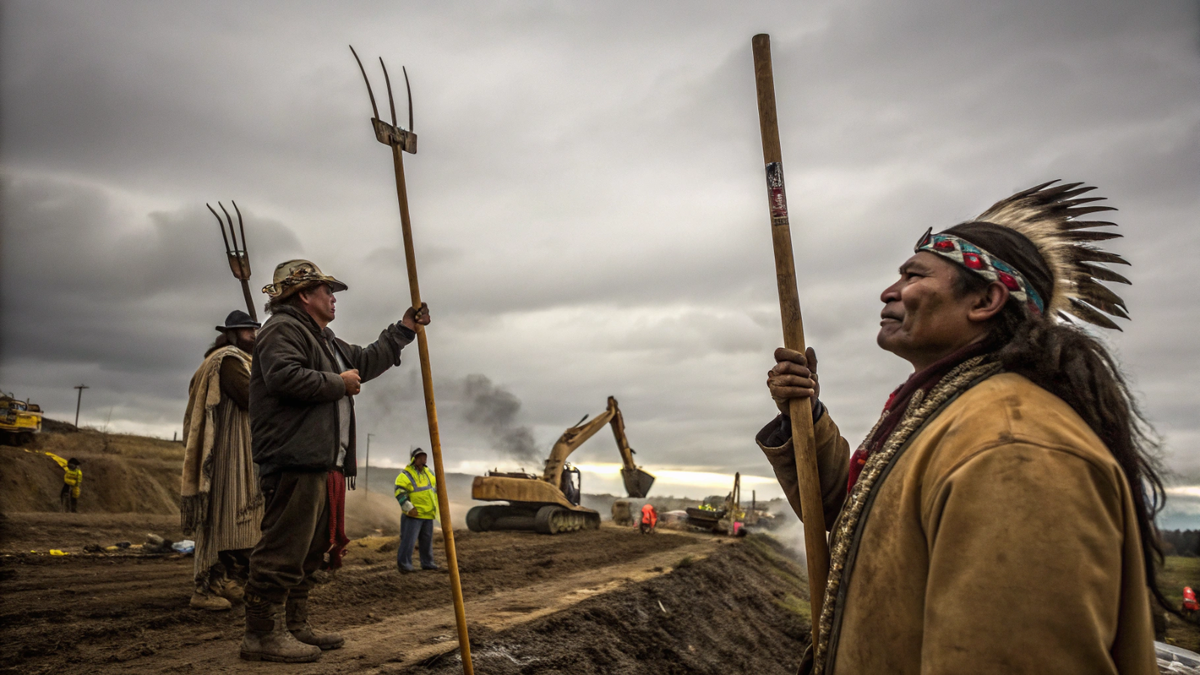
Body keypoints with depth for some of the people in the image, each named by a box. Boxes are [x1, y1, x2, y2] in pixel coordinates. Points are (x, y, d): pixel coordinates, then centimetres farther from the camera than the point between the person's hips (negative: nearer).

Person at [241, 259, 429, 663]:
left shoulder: (325, 340, 28)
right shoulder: (283, 329, -6)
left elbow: (366, 362, 35)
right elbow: (284, 376, -23)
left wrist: (404, 330, 30)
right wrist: (339, 384, -12)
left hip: (325, 463, 11)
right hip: (295, 462, -11)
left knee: (312, 551, 14)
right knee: (283, 549, -11)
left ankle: (295, 627, 22)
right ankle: (262, 634, -6)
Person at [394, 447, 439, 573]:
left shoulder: (428, 472, 13)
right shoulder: (405, 474, -11)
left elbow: (435, 487, 27)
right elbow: (399, 492, -19)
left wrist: (435, 505, 23)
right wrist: (409, 508, -22)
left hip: (428, 514, 7)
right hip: (413, 515, -7)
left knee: (427, 539, 13)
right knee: (409, 539, -10)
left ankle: (427, 563, 24)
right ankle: (403, 563, 0)